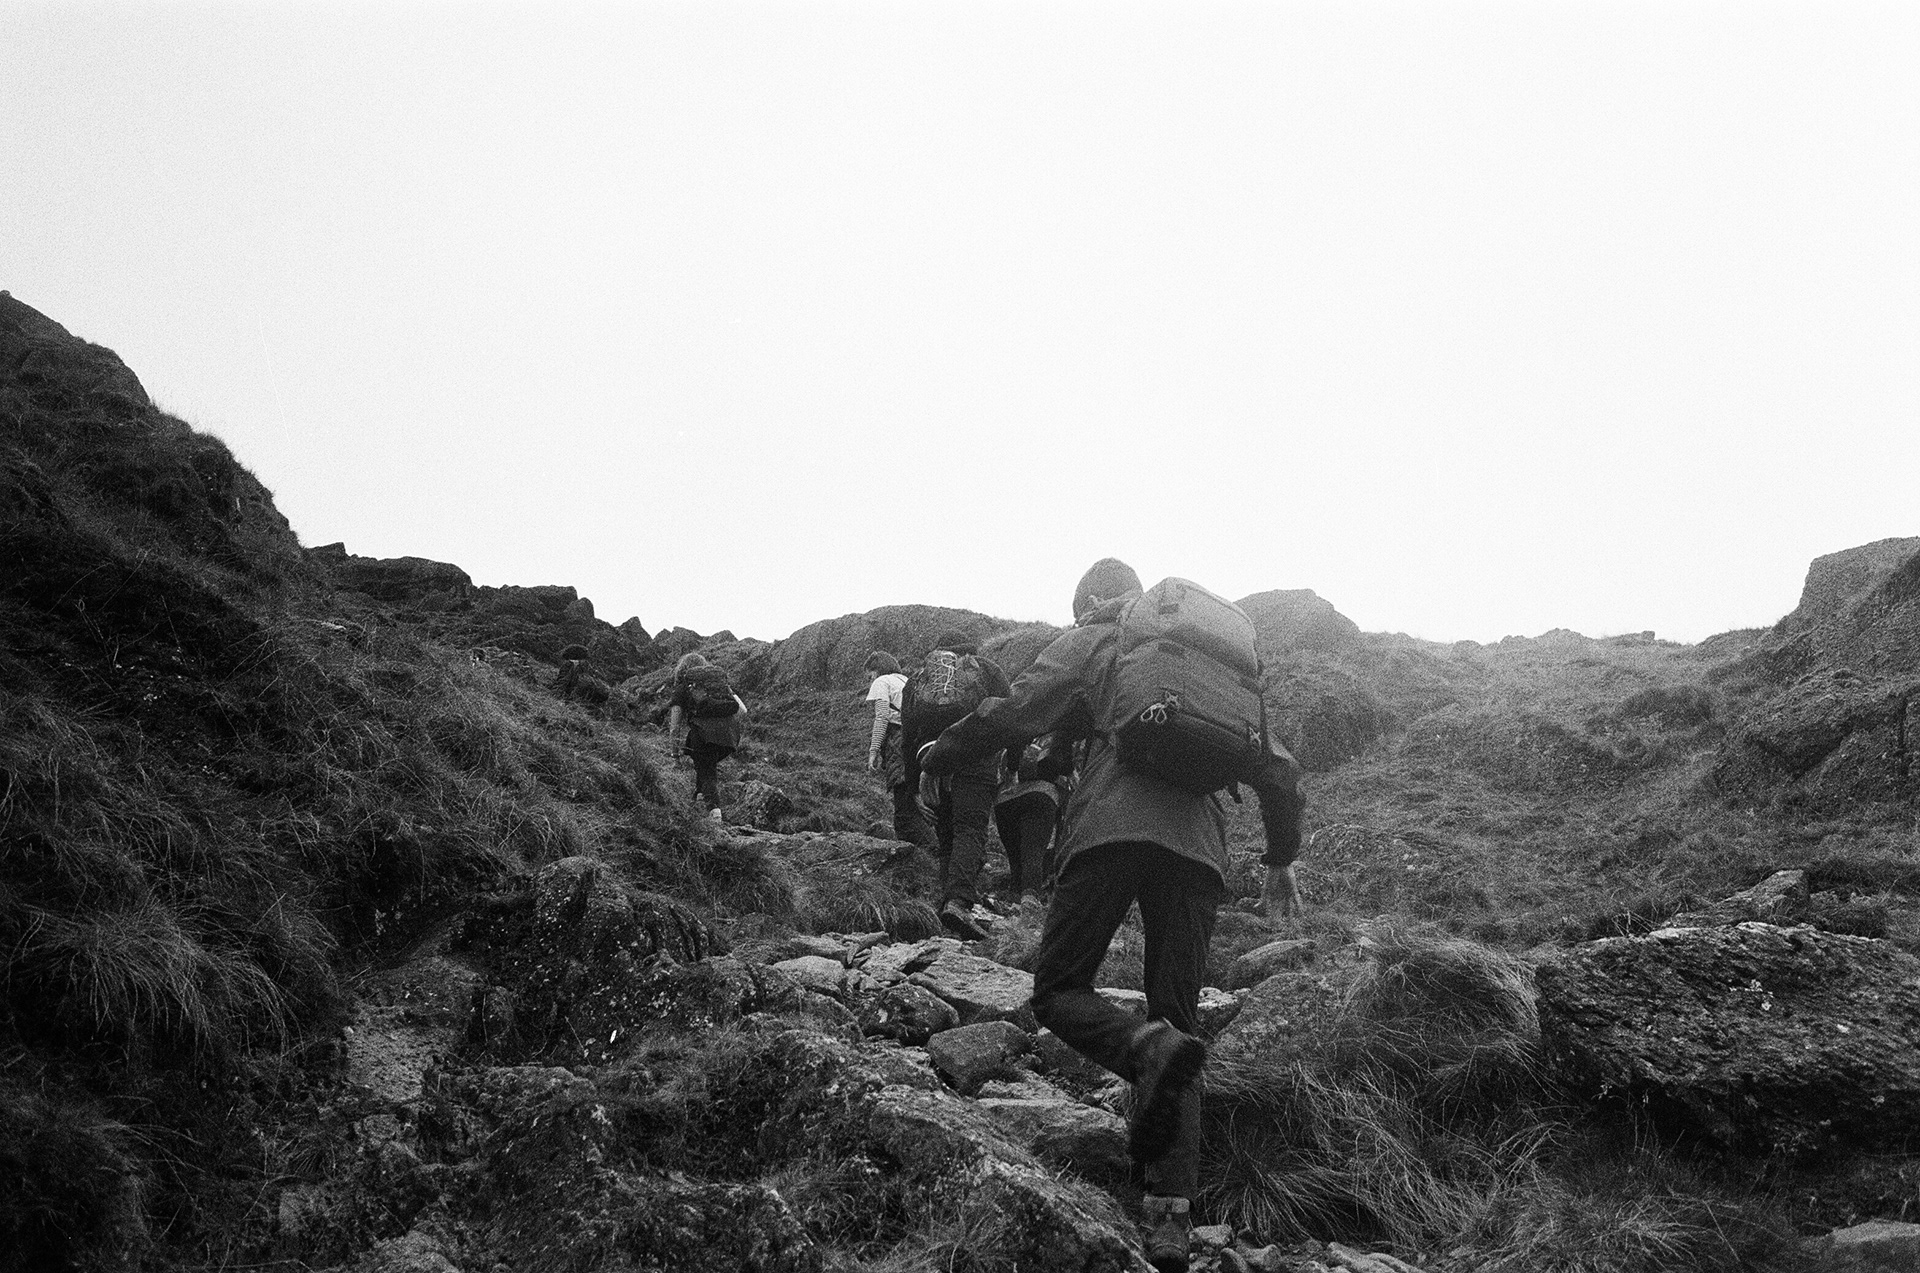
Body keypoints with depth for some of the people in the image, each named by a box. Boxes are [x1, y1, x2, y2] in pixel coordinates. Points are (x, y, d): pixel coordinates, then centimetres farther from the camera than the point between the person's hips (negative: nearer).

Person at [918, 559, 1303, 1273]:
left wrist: (937, 758, 19)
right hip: (1199, 848, 4)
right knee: (1176, 1016, 7)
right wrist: (1281, 859, 37)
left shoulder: (1091, 644, 15)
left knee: (1057, 991, 5)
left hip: (1111, 831, -4)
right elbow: (1279, 769, 27)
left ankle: (1150, 1051, -28)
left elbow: (1011, 715, 3)